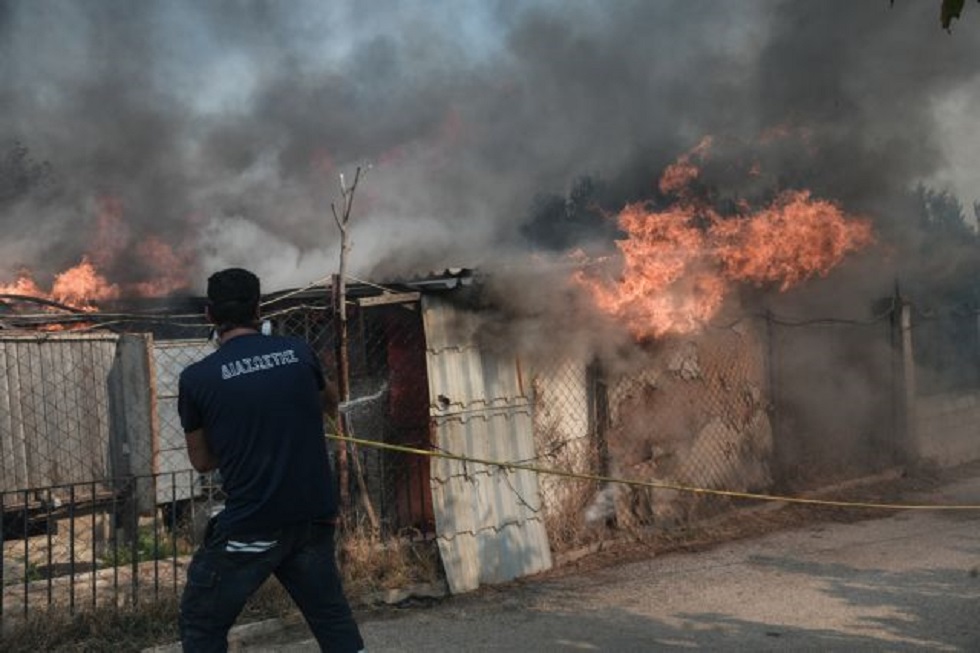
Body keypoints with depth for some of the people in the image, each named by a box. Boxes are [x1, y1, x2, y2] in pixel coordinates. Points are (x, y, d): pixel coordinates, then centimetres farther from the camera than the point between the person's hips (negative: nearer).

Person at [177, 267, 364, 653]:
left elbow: (202, 461, 5)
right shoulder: (298, 353, 1)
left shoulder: (196, 378, -7)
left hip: (249, 526, -3)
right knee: (333, 618, 20)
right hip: (313, 518, 4)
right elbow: (331, 406, 23)